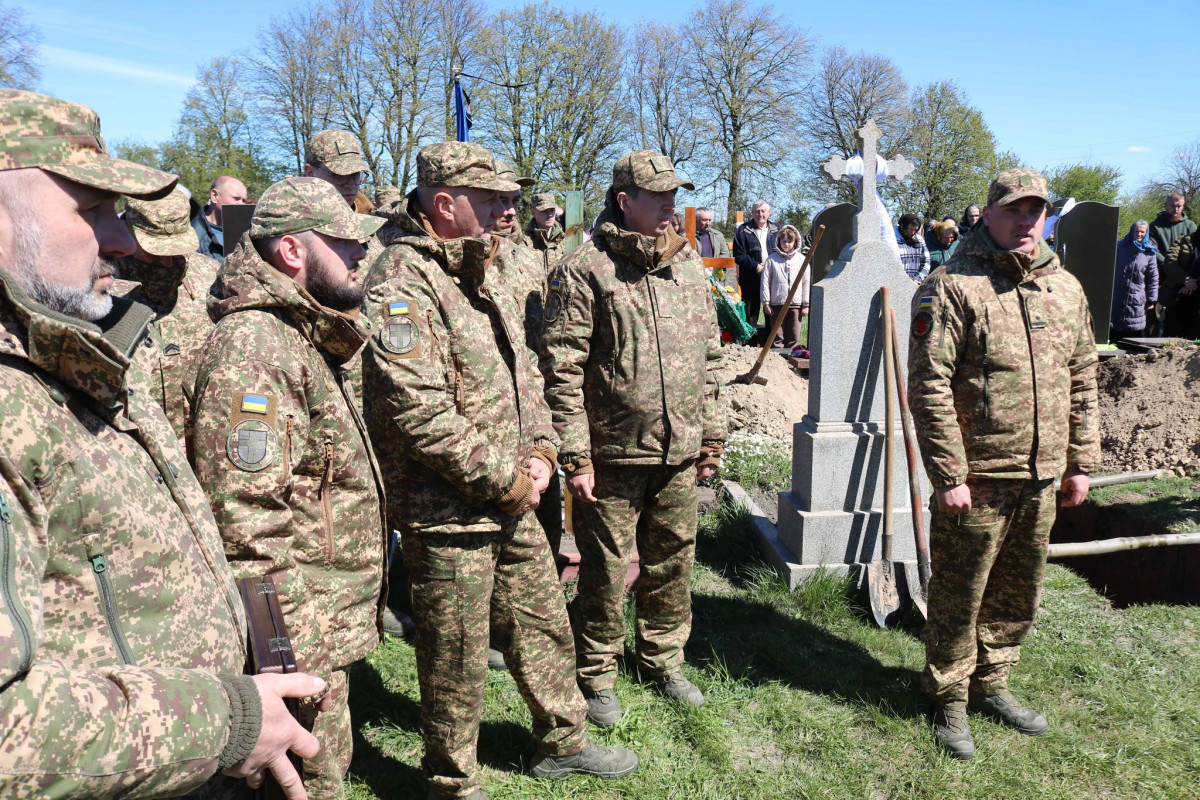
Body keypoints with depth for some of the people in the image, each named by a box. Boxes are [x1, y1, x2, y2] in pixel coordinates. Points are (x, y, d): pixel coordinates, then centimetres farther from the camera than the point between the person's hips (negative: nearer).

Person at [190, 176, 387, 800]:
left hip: (329, 624, 10)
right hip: (300, 634, -10)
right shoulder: (254, 346, -21)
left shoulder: (304, 340, 13)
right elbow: (249, 526, -26)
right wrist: (299, 656, -23)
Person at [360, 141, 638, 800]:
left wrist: (540, 451, 3)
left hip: (512, 500, 9)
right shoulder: (401, 283, -18)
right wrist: (504, 477, -18)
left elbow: (522, 370, 17)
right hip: (446, 513, -8)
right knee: (456, 655, 8)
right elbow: (417, 410, -26)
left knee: (543, 622, 20)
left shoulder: (483, 274, 12)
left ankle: (563, 741, 41)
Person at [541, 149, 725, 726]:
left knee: (673, 564, 17)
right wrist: (575, 456, -14)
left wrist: (711, 438, 15)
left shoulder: (690, 268, 10)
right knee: (606, 572, 6)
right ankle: (597, 679, 26)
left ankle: (664, 662, 37)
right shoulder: (584, 271, -10)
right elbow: (561, 370, -12)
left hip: (679, 454, 6)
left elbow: (708, 360, 16)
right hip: (612, 456, -5)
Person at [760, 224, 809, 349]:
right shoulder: (772, 259, 1)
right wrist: (766, 302, -3)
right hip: (776, 304, -1)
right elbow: (765, 281, 1)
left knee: (793, 338, 6)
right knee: (777, 337, 4)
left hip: (795, 304, 1)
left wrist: (806, 305, 4)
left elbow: (806, 283, 6)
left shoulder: (801, 259, 5)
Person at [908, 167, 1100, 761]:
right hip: (977, 477, -6)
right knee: (959, 593, 5)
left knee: (1018, 591, 18)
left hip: (1042, 477, 6)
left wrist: (1081, 461, 13)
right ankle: (949, 699, 24)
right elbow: (929, 387, -15)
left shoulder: (1066, 288, 10)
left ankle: (990, 684, 37)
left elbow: (1083, 380, 16)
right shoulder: (951, 287, -11)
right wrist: (948, 476, -18)